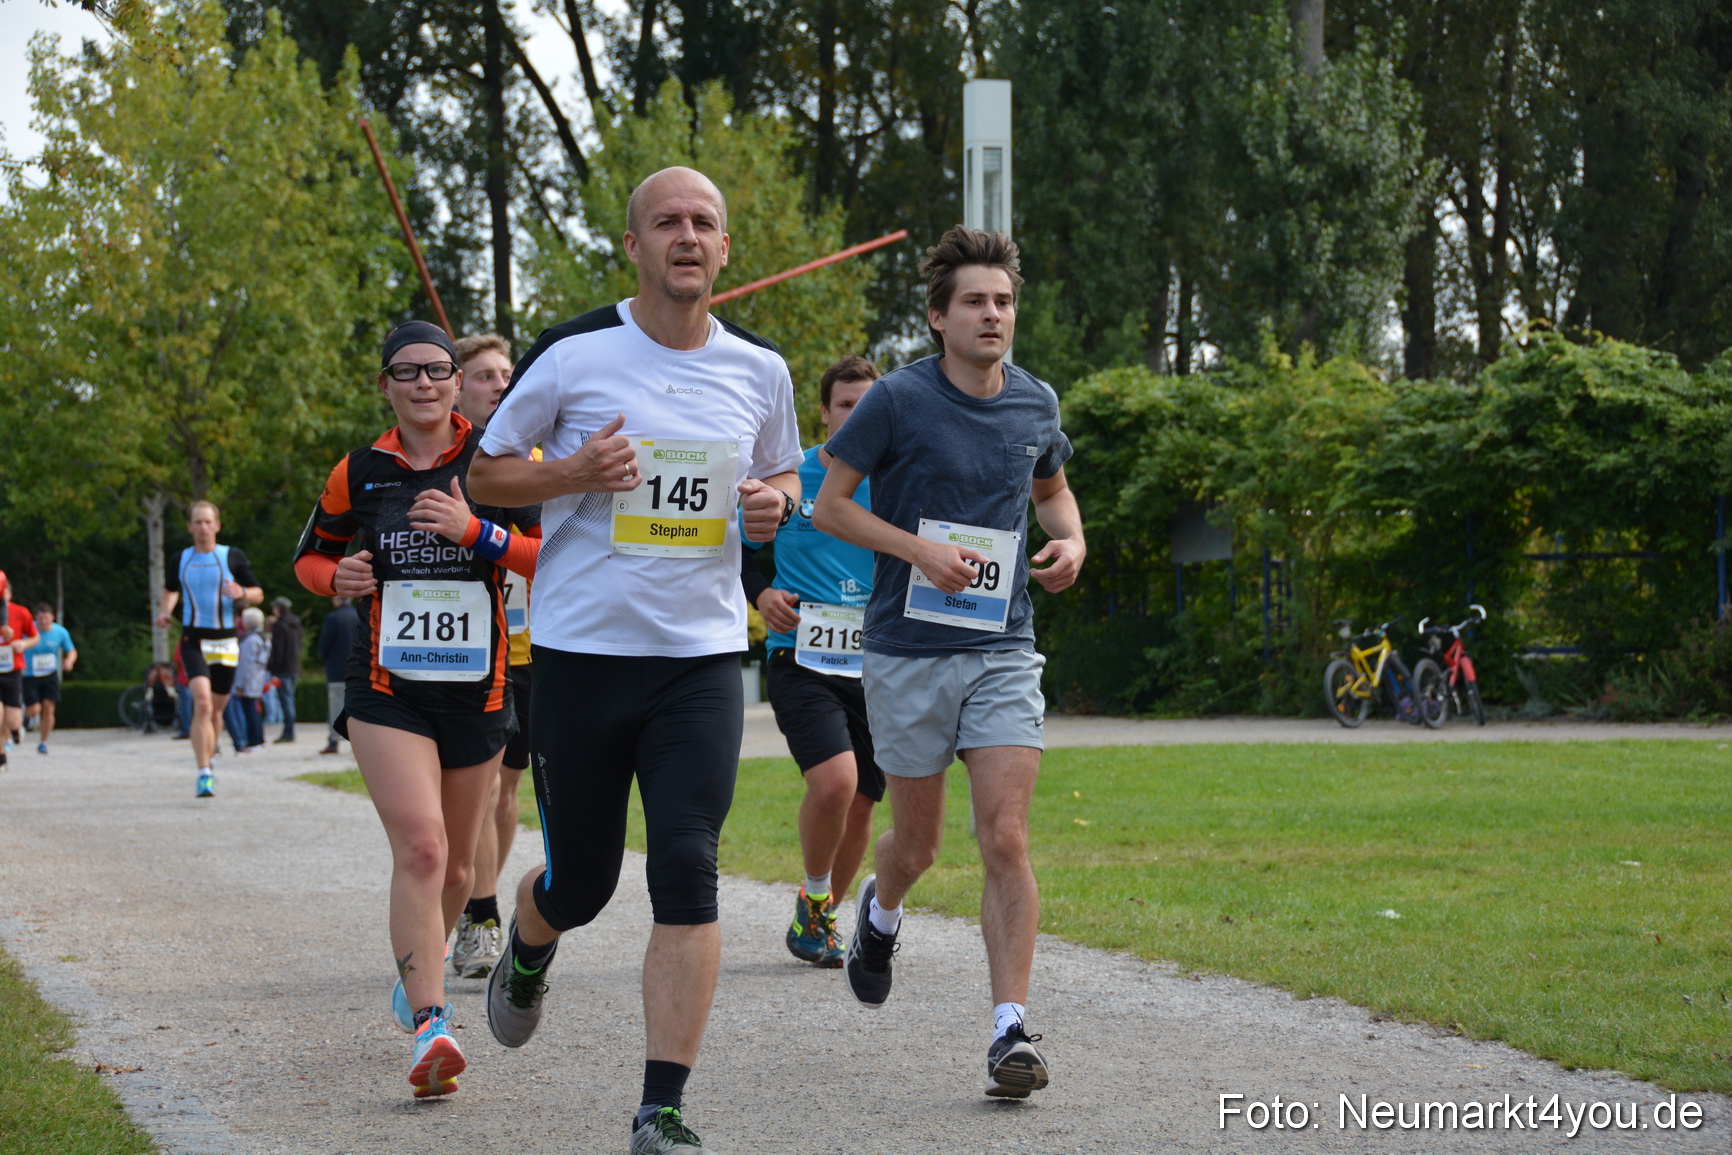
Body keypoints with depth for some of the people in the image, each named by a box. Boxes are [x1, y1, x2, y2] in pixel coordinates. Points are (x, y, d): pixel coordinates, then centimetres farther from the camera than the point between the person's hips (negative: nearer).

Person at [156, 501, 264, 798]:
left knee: (216, 709, 10)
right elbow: (171, 589, 27)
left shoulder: (232, 556, 2)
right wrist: (166, 611, 6)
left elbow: (258, 594, 6)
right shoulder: (181, 559, 8)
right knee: (202, 703, -20)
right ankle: (204, 774, -22)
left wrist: (242, 593, -16)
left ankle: (207, 763, 33)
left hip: (225, 642, 1)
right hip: (193, 640, -1)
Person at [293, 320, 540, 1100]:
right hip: (386, 686, -1)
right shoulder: (360, 473, 3)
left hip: (477, 685, 2)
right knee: (420, 846, -20)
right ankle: (430, 1025, -25)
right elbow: (311, 556, 17)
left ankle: (417, 970, 43)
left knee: (455, 863, 14)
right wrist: (339, 578, -5)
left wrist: (478, 533, -19)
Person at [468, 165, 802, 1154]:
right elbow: (485, 472, 4)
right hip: (582, 652, -1)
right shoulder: (573, 353, -4)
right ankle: (528, 954, 46)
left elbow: (782, 472, 22)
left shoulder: (759, 368, 5)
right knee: (581, 883, 8)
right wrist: (571, 473, -16)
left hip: (703, 655, 1)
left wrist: (777, 502, -3)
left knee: (687, 876, -12)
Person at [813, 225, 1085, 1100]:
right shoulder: (898, 400, -8)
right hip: (909, 649, -2)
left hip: (1003, 650, 2)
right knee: (918, 841, 9)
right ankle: (881, 911, 46)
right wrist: (922, 549, -17)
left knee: (1006, 838, -10)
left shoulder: (1035, 404, 5)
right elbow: (829, 504, -4)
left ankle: (1011, 1030, -9)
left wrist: (1070, 540, 2)